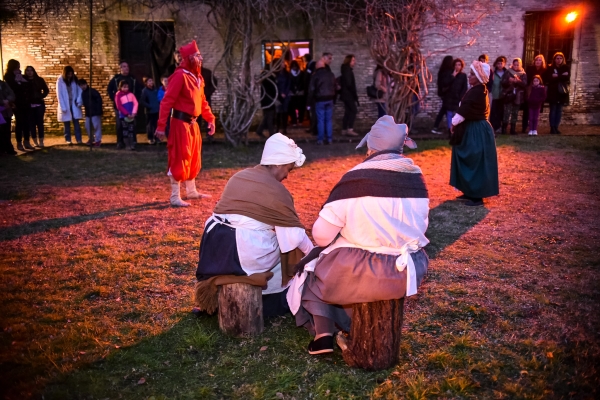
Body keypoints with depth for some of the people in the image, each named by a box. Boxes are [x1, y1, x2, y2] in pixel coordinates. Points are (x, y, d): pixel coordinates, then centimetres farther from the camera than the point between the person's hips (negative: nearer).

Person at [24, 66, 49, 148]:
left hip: (39, 104, 0)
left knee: (40, 122, 0)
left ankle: (41, 142, 3)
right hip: (29, 105, 0)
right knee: (32, 123, 1)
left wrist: (42, 96, -3)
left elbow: (46, 90, 9)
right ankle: (35, 142, 6)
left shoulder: (39, 80, 4)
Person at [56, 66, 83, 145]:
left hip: (74, 105, 2)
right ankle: (68, 139, 14)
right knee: (67, 123, 6)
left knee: (76, 122, -2)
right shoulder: (60, 81, -8)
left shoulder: (74, 79, 2)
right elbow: (59, 94, -9)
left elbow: (79, 90, 4)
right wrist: (63, 107, -15)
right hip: (65, 105, -2)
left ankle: (79, 139, -1)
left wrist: (79, 101, -10)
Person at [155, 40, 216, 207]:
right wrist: (161, 126, -23)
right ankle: (175, 197, 3)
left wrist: (210, 119, 11)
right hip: (181, 122, -9)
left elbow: (202, 101, 19)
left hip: (193, 123, 9)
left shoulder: (197, 77, 11)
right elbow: (167, 101, -19)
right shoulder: (180, 75, -16)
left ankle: (192, 191, 30)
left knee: (193, 158, 17)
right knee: (180, 159, -5)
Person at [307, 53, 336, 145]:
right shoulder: (331, 74, 9)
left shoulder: (315, 75, -5)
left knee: (320, 120, -1)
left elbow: (311, 89, -6)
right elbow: (334, 87, 11)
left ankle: (320, 139, 0)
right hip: (329, 99, 4)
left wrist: (309, 102, -2)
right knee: (329, 119, 6)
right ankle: (329, 139, 7)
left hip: (319, 100, -3)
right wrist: (333, 98, 14)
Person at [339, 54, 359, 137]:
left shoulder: (347, 70, 17)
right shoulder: (347, 70, -12)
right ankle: (350, 129, -16)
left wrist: (354, 93, 10)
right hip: (349, 95, -10)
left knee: (348, 112, 9)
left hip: (346, 95, 10)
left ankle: (344, 130, 10)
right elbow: (349, 84, -19)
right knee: (353, 111, -11)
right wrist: (355, 93, -13)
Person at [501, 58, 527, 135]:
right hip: (509, 95, -2)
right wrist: (508, 80, -20)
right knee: (507, 112, -10)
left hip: (518, 96, 2)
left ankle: (513, 129, 11)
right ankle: (504, 129, -5)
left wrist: (518, 81, -21)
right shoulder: (508, 72, 4)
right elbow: (503, 83, -1)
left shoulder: (523, 74, 7)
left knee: (515, 114, 5)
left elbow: (525, 84, -4)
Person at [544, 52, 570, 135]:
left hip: (562, 92, 3)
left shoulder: (566, 68, 8)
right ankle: (552, 128, 0)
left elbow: (567, 78, -6)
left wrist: (557, 77, -13)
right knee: (553, 110, -3)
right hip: (553, 92, -3)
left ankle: (556, 128, 9)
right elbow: (546, 79, -13)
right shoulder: (550, 68, 1)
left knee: (559, 110, 4)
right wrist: (561, 77, -13)